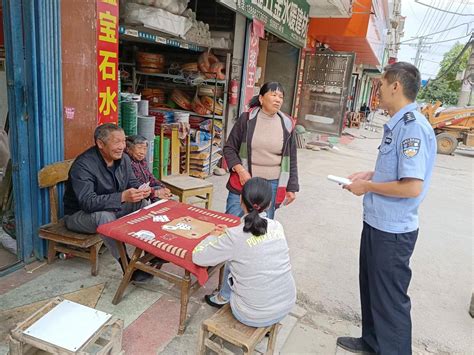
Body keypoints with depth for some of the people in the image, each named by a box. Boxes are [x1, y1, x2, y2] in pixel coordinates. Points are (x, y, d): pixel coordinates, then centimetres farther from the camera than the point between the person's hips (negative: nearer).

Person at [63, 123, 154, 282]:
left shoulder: (123, 159, -5)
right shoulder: (83, 165, -27)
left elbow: (133, 183, 4)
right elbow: (88, 202, -37)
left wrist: (140, 190, -22)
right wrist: (123, 197, -49)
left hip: (112, 208, 7)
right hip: (78, 214, -7)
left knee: (142, 203, -12)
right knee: (104, 216, -38)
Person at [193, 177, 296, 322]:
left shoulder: (234, 237, -21)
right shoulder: (277, 227, -5)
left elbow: (197, 257, -11)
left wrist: (215, 236, 5)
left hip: (255, 317, -4)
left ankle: (224, 298, 41)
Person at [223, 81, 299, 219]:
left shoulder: (287, 125, 3)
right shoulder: (247, 119, -2)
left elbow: (291, 159, 9)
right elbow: (229, 148, 2)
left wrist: (291, 188, 8)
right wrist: (240, 171, -12)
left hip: (272, 185, 1)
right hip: (244, 181, -1)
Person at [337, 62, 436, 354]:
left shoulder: (413, 127, -23)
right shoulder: (397, 125, 8)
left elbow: (412, 186, -28)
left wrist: (368, 186, -17)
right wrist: (370, 174, 8)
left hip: (392, 231, -10)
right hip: (377, 222, 10)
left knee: (390, 299, 8)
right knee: (370, 287, 24)